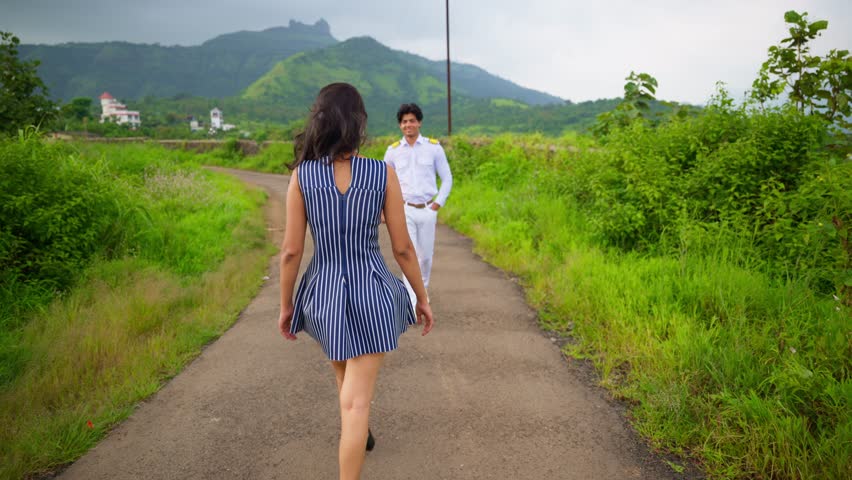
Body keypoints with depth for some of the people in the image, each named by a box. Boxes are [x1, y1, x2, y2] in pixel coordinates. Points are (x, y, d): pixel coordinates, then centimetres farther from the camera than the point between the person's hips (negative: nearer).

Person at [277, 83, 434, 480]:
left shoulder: (301, 175, -11)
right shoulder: (384, 174, -12)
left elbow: (290, 250, -8)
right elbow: (402, 247, -7)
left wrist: (285, 305, 6)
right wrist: (423, 298, 7)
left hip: (324, 295, 2)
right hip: (372, 295, -2)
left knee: (345, 369, 32)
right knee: (355, 400, 2)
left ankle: (361, 432, 56)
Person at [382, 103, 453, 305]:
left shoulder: (434, 147, 1)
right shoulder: (393, 150, 4)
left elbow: (447, 178, 6)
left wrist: (439, 202, -2)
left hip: (427, 210, 1)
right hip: (405, 210, -1)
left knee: (425, 256, 11)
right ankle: (411, 302, -9)